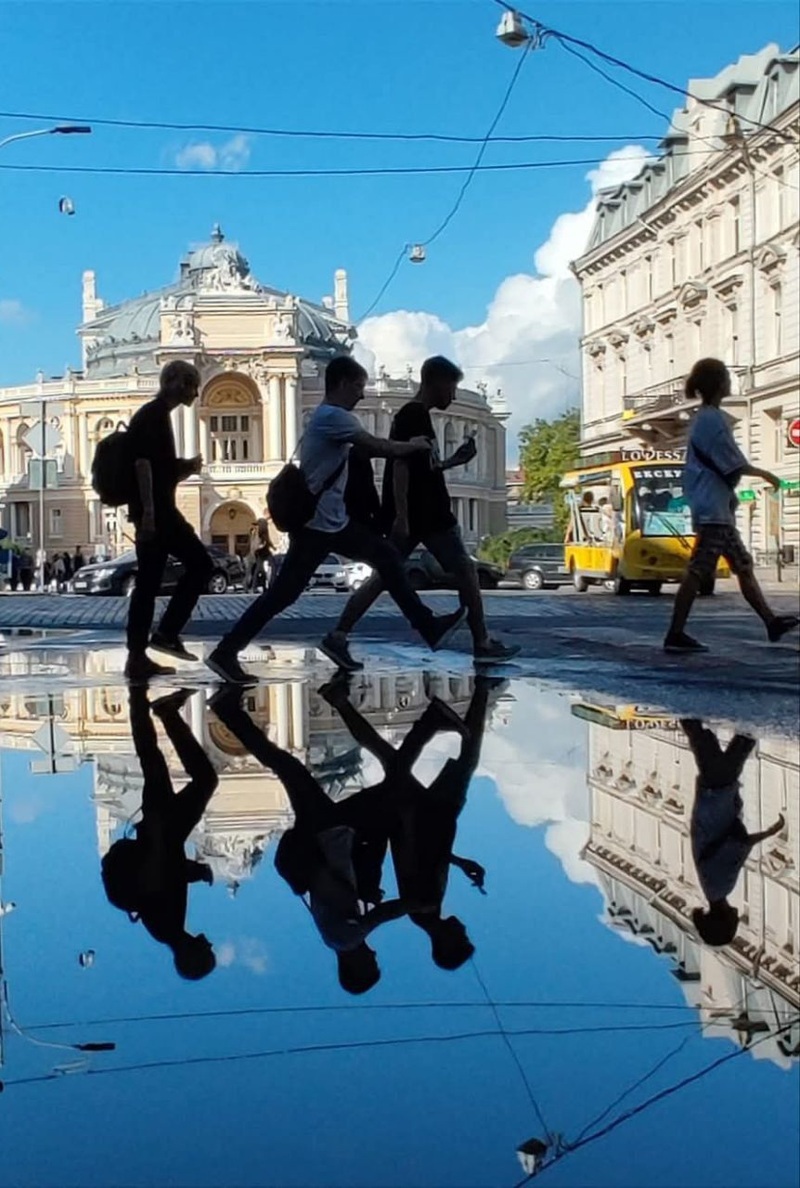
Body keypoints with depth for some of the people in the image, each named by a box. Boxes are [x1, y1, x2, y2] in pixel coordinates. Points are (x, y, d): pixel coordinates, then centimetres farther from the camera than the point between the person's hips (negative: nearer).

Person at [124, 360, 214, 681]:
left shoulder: (157, 416, 22)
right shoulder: (152, 416, -9)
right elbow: (142, 463, -19)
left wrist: (187, 468, 9)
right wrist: (148, 512, -26)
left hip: (159, 510, 10)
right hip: (154, 511, -10)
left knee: (148, 583, 6)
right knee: (199, 563, -7)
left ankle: (137, 657, 7)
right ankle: (166, 632, -3)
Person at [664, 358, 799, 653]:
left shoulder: (704, 418, 17)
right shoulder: (713, 419, -13)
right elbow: (734, 465, -14)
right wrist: (764, 474, -1)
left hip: (718, 508, 10)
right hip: (713, 509, -10)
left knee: (743, 565, 14)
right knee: (698, 572, -10)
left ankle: (770, 622, 21)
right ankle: (675, 635, -9)